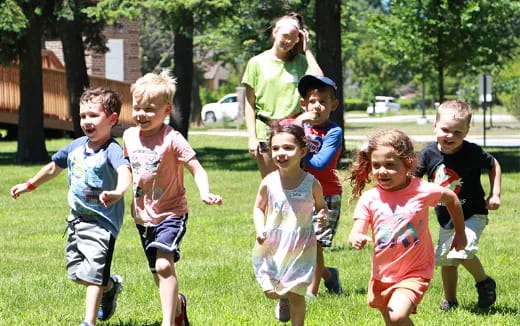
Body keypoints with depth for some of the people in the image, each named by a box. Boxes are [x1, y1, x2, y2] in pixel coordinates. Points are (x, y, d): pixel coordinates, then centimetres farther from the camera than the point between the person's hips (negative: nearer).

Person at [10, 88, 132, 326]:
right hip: (77, 218, 8)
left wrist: (118, 191, -62)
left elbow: (124, 171, -41)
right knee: (76, 271, 15)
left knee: (92, 274, -12)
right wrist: (29, 185, 30)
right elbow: (54, 167, 23)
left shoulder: (112, 151, -20)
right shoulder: (76, 147, 4)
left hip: (102, 222, -8)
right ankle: (111, 285, 41)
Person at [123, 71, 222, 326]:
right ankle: (178, 304, 46)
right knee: (158, 275, 17)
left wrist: (205, 193, -37)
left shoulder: (172, 140, -17)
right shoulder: (129, 136, 2)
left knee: (164, 264, -25)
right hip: (144, 216, 7)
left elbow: (197, 169, -20)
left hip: (171, 213, -6)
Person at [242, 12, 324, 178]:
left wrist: (307, 50, -2)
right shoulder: (257, 62, 5)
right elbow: (250, 103, 5)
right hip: (265, 131, 0)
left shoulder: (300, 62, 9)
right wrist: (252, 137, -4)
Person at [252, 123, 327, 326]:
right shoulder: (269, 183, -8)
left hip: (301, 248, -1)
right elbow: (258, 208, 6)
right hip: (271, 246, 1)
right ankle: (283, 298, 40)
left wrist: (323, 216, -17)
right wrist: (260, 229, -11)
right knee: (271, 292, 4)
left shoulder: (311, 183, -10)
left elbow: (321, 206, 6)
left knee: (296, 294, 3)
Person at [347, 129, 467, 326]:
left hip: (414, 274, -4)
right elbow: (357, 232, -15)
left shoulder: (422, 191, -12)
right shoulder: (369, 199, -9)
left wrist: (460, 233, 15)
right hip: (382, 275, 4)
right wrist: (356, 239, -40)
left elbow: (451, 198, 8)